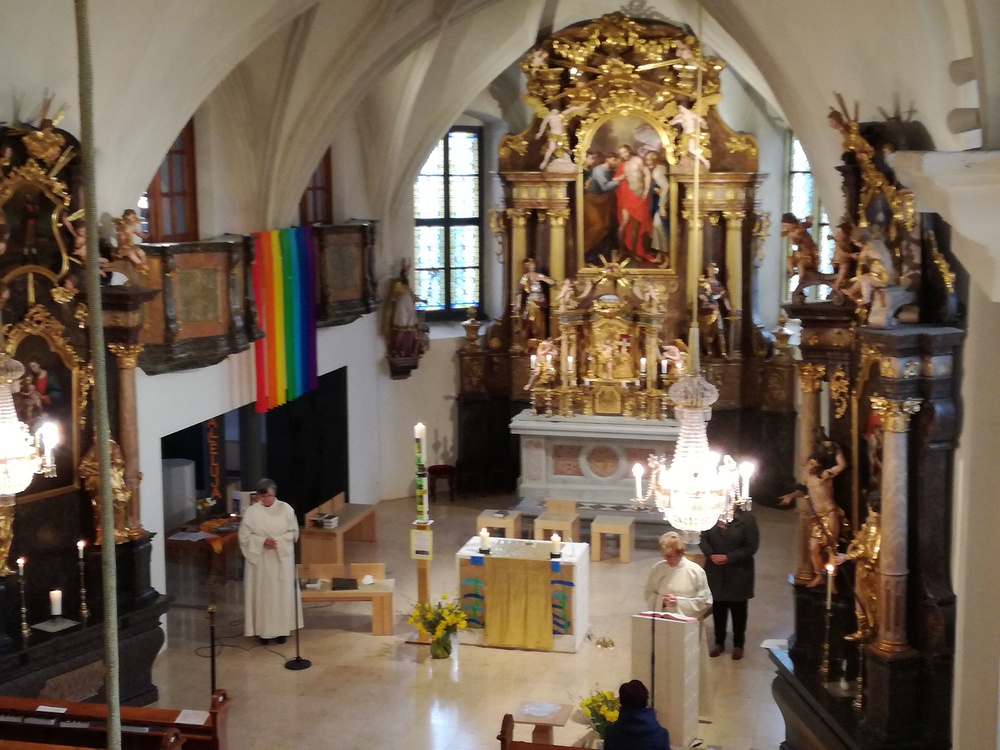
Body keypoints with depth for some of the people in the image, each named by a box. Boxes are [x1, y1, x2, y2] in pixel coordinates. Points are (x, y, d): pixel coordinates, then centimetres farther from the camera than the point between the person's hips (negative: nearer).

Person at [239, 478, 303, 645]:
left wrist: (278, 541, -17)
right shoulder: (251, 512, -6)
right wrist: (263, 541, -19)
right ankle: (264, 630, 13)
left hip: (282, 558, 1)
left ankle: (282, 628, 16)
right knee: (262, 594, 4)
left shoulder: (285, 509, -4)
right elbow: (244, 536, -6)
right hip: (259, 559, -1)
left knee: (282, 592, 6)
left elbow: (293, 532, -2)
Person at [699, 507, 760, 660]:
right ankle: (719, 642, 28)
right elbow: (703, 538, 3)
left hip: (739, 573, -3)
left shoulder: (747, 519, -12)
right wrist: (710, 555, -15)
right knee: (718, 608, 13)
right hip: (716, 571, 3)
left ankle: (738, 645, 24)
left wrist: (729, 558, -18)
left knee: (738, 609, 9)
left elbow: (751, 546, -13)